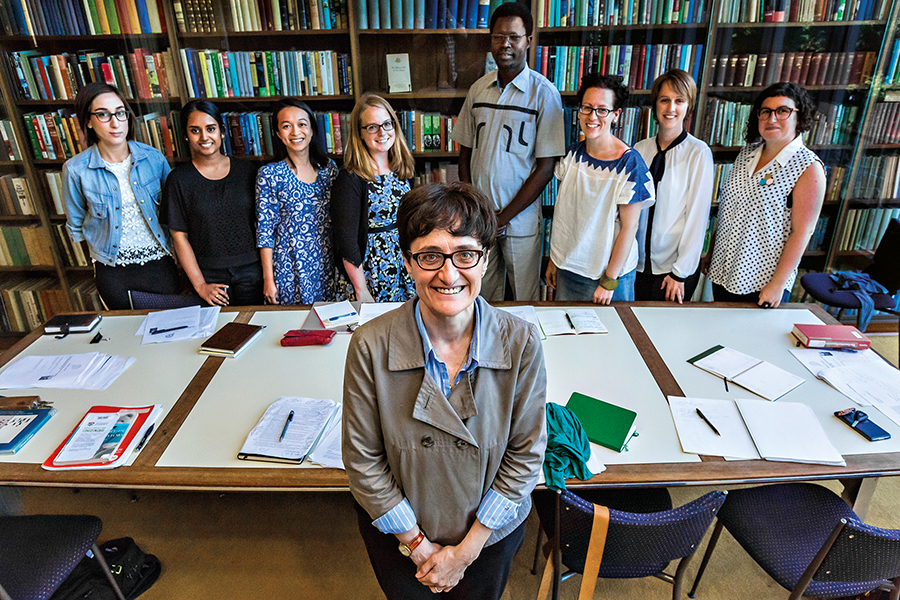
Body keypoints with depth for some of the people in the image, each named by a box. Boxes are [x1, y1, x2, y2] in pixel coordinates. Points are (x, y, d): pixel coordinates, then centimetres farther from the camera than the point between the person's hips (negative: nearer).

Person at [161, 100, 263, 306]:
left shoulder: (247, 171, 4)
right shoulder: (179, 179, -1)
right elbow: (179, 237, -2)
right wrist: (200, 285, -7)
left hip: (251, 272, 2)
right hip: (209, 276, -1)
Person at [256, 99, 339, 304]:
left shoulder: (329, 168, 3)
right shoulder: (269, 175, -7)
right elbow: (265, 230, -5)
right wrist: (268, 278, -6)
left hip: (327, 265, 3)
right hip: (289, 269, -3)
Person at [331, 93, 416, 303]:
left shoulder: (403, 169, 5)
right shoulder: (351, 178, -15)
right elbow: (346, 240, -16)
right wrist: (361, 291, -17)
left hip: (407, 267, 6)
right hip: (372, 270, -6)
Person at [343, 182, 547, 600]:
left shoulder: (521, 343, -22)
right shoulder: (370, 346, -24)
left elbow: (526, 455, -14)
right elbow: (363, 460, -14)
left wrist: (466, 550, -11)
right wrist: (417, 544, -10)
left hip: (491, 531, 1)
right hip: (397, 530, 0)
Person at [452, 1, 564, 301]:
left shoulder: (544, 93, -7)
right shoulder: (478, 89, 6)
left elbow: (546, 167, -10)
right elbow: (466, 152, 10)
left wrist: (504, 216, -12)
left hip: (520, 218, -3)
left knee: (525, 298, 9)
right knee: (484, 295, 15)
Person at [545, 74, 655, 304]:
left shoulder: (629, 163, -15)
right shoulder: (572, 154, 1)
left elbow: (629, 227, -14)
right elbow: (561, 211, 7)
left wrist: (609, 281, -13)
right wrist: (553, 259, 8)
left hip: (609, 270, -5)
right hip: (567, 267, 5)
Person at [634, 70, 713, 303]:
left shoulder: (699, 153, -9)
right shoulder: (640, 149, 2)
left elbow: (698, 214, -9)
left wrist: (680, 272, -10)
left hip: (675, 267, -3)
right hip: (638, 263, 3)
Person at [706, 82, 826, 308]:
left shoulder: (808, 168, -11)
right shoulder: (747, 153, 5)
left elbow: (801, 232, -14)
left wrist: (777, 284, -16)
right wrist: (711, 254, 12)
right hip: (722, 272, 5)